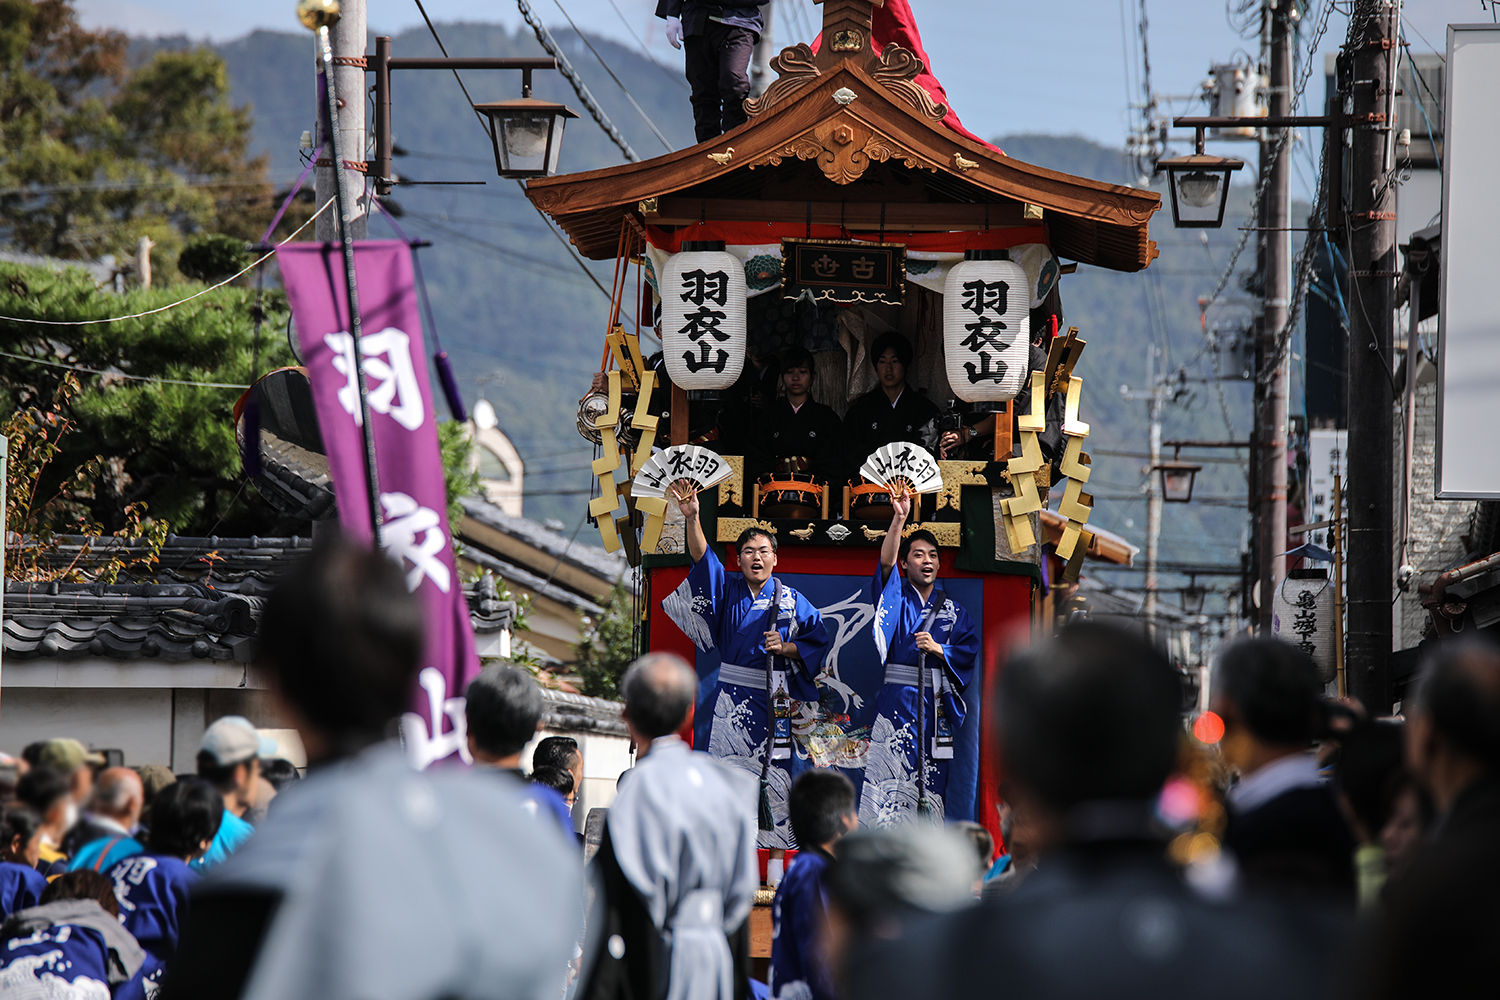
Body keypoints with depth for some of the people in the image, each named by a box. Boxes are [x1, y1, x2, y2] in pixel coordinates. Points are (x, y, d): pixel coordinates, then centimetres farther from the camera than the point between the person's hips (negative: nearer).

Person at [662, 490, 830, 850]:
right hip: (731, 699, 1)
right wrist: (692, 517, -20)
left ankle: (775, 843, -1)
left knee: (773, 776, -4)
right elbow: (702, 558, -5)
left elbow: (818, 641, 9)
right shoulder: (727, 591, 9)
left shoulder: (792, 601, 7)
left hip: (774, 700, -1)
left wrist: (785, 648, -9)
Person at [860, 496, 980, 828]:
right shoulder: (896, 599, 7)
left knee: (931, 778, 0)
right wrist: (899, 519, -22)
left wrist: (937, 649, -11)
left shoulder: (952, 610, 15)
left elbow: (970, 649, 7)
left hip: (937, 707, 2)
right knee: (890, 773, -10)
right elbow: (885, 563, -11)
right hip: (897, 700, -2)